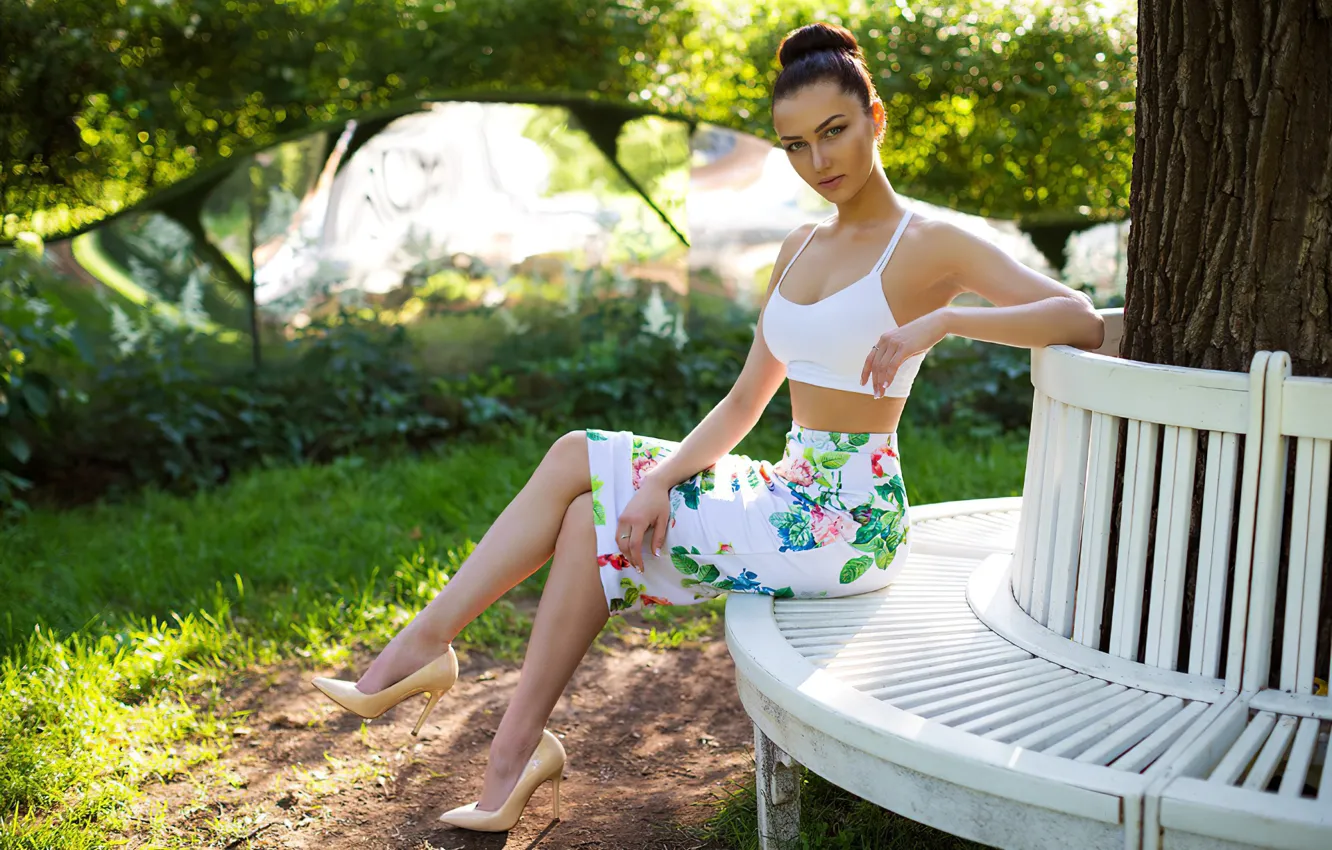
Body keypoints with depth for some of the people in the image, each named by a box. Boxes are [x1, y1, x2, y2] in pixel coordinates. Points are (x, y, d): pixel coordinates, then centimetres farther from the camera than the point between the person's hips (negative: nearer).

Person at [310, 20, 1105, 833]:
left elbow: (1081, 320, -20)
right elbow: (743, 406, 10)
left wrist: (938, 321, -31)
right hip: (790, 493, 7)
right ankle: (421, 645, -3)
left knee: (597, 515, -10)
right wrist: (661, 476, -6)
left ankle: (516, 753, 3)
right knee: (579, 456, -3)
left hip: (849, 525, -7)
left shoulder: (930, 246, -8)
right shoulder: (801, 248, 13)